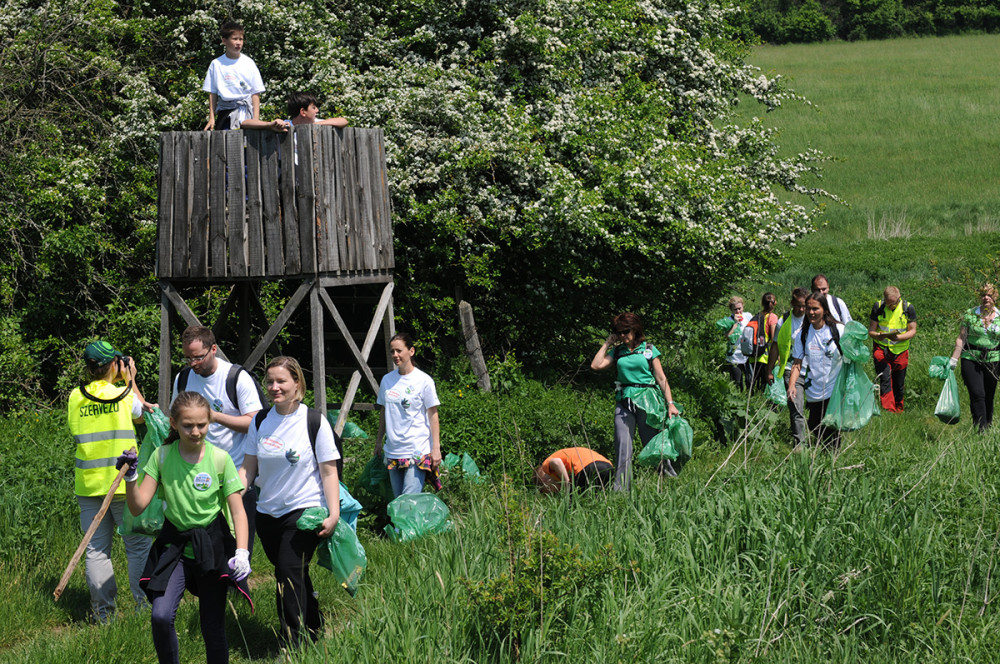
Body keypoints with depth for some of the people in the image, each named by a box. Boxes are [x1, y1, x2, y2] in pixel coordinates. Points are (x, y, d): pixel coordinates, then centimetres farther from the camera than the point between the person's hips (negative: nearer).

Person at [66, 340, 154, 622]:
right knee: (138, 546, 8)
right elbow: (141, 414, 13)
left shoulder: (76, 397, 1)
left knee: (96, 550, 6)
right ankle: (144, 605, 9)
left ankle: (103, 611, 8)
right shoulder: (124, 395, -7)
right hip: (123, 482, -3)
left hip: (88, 483, 3)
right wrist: (130, 379, 21)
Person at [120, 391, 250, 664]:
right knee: (161, 616, -17)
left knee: (212, 626, 3)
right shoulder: (162, 456, -4)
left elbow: (238, 511, -7)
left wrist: (242, 552, -20)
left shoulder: (220, 459, -9)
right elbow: (138, 506, -5)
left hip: (213, 546, -1)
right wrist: (130, 477, -23)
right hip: (175, 546, 1)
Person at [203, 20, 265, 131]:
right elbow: (212, 93, 10)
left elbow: (256, 93, 4)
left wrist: (256, 119, -4)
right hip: (225, 111, 1)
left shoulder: (249, 63, 5)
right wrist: (211, 118, 4)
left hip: (245, 110, -1)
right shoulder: (216, 64, 7)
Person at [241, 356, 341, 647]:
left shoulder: (314, 421, -8)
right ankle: (313, 628, 31)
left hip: (304, 511, -5)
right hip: (268, 512, 5)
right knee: (296, 577, 13)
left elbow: (329, 471, -6)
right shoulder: (260, 421, 4)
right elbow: (248, 468, 8)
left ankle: (292, 646, -10)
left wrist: (333, 515, -12)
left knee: (289, 576, -14)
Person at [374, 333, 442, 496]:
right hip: (392, 450, 5)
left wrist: (436, 448, -8)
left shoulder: (424, 381, -5)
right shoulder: (387, 380, 8)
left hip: (417, 451, -5)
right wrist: (378, 441, 19)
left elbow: (433, 415, -3)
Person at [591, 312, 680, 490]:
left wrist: (670, 403, -4)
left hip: (646, 400, -2)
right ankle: (620, 491, -3)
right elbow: (596, 365, 3)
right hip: (624, 402, 2)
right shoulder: (617, 351, 13)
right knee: (623, 447, -3)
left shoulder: (649, 349, 6)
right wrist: (607, 343, 9)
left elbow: (661, 378, 4)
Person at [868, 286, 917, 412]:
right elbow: (870, 331, -1)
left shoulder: (908, 308, -4)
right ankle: (888, 410, -24)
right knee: (885, 378, -20)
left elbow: (913, 330, -2)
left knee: (898, 384, 8)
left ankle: (899, 410, 24)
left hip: (900, 351, 1)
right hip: (881, 349, -1)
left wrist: (898, 337, -21)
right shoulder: (878, 307, -3)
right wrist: (878, 335, -25)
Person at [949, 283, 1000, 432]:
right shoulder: (970, 315, 1)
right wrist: (953, 360, -2)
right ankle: (980, 427, -16)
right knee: (977, 394, -14)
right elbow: (961, 339, 2)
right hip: (971, 360, -2)